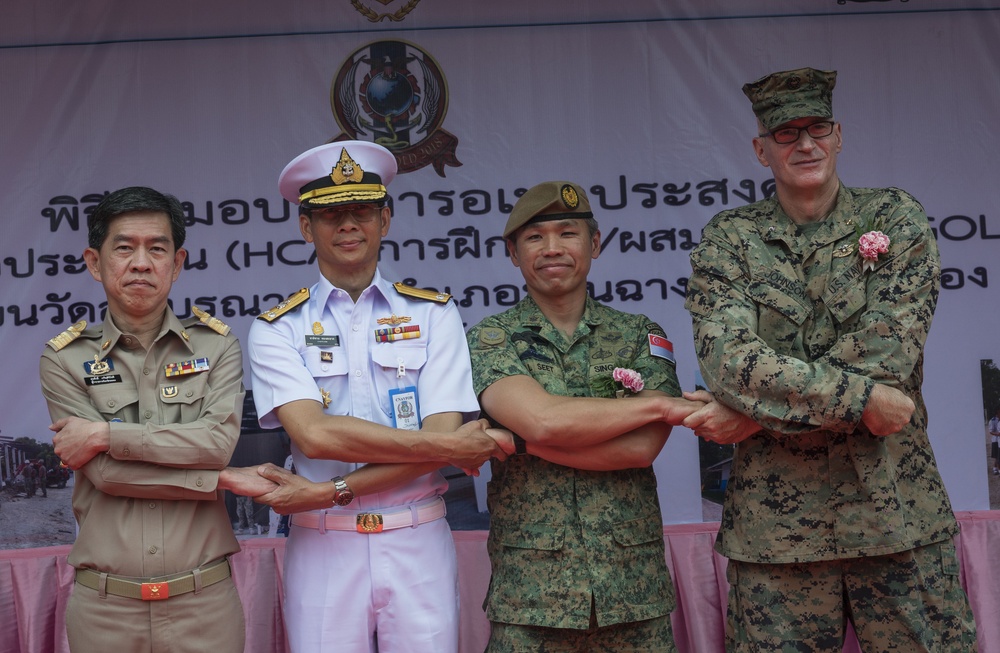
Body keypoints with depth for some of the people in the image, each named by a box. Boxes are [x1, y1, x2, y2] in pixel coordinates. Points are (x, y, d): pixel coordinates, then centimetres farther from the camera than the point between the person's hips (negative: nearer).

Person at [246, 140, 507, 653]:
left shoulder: (432, 315, 5)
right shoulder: (277, 330, 4)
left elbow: (441, 433, -6)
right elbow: (314, 434, -12)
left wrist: (330, 490, -13)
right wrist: (450, 446, -13)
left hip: (417, 545, 1)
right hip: (322, 548, 0)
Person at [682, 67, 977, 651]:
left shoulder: (897, 219, 4)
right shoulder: (727, 240, 5)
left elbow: (886, 351, -10)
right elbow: (729, 358, -11)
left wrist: (755, 410, -14)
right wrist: (860, 397, -19)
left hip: (899, 512, 0)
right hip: (775, 524, 0)